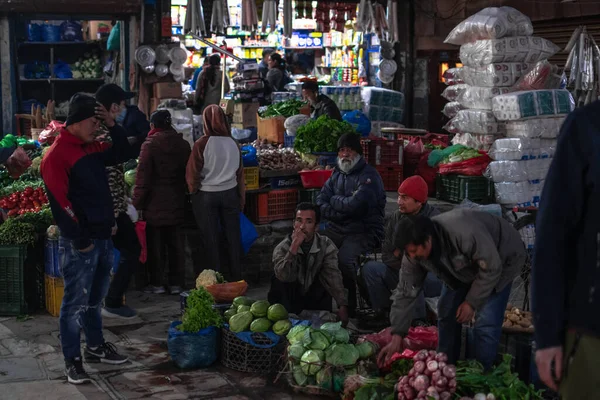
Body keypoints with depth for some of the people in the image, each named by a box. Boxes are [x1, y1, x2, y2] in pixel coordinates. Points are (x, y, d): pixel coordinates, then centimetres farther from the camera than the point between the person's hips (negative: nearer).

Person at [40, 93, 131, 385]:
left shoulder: (92, 148, 11)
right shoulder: (56, 156, -14)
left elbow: (123, 154, 22)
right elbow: (59, 203, -19)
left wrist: (113, 126, 6)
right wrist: (80, 240, -19)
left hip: (103, 237, 8)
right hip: (80, 243, -8)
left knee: (95, 298, 19)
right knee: (76, 301, -1)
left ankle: (95, 346, 32)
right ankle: (72, 360, 7)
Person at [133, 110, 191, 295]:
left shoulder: (150, 145, -11)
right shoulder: (183, 144, 4)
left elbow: (142, 177, -12)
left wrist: (137, 203, -8)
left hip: (155, 203, -4)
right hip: (176, 202, 4)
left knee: (155, 243, 4)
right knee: (175, 243, 10)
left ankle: (157, 283, 8)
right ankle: (176, 283, 13)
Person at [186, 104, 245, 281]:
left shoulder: (201, 144, -15)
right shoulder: (233, 143, -3)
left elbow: (192, 174, -10)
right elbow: (240, 172, 3)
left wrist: (194, 191, 9)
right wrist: (241, 199, 12)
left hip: (206, 195, -3)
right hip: (230, 193, 3)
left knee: (211, 239, 7)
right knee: (233, 236, 12)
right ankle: (236, 276, 18)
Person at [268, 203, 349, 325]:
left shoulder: (326, 245, -12)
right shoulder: (283, 248, -16)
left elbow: (333, 277, -24)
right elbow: (283, 276, -36)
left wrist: (342, 306, -37)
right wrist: (294, 246, -42)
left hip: (315, 300, 2)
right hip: (291, 300, -2)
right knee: (278, 282, -29)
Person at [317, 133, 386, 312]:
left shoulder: (369, 176, -6)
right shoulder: (336, 175, 16)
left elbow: (356, 205, -20)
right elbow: (320, 205, 7)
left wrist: (334, 200, -2)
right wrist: (344, 210, -10)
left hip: (364, 231, -6)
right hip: (336, 230, 6)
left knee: (345, 257, -33)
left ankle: (349, 304, -12)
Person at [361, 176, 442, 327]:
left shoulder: (434, 219, -18)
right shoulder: (396, 217, 1)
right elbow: (386, 254, 2)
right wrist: (403, 265, -15)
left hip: (432, 277, -6)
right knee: (369, 268, -14)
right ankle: (382, 314, -5)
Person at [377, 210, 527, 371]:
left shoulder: (465, 234, -44)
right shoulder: (414, 253, -22)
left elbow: (491, 268, -32)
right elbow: (406, 292, -16)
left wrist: (471, 303, -24)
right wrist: (397, 337, -19)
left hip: (501, 259, -6)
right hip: (464, 266, 6)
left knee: (486, 325, -16)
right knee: (447, 314, 3)